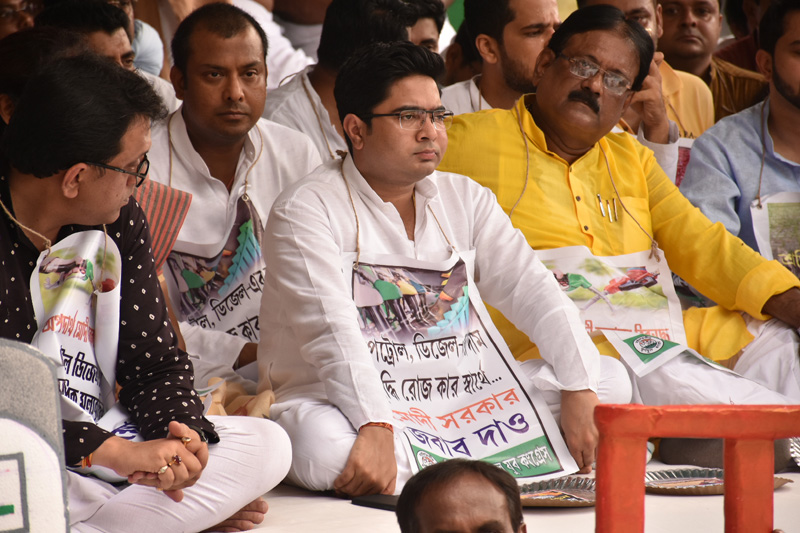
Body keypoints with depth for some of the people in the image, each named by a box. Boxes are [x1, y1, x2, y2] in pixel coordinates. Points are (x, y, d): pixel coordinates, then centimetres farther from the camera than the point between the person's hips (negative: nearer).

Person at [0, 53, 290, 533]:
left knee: (267, 445, -6)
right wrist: (117, 453, -30)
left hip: (104, 438, 8)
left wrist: (183, 433, -12)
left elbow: (156, 362, 11)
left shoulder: (121, 225, 7)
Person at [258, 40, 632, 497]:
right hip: (342, 400, -6)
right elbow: (333, 331, -22)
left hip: (461, 394, 6)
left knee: (609, 378, -4)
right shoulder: (307, 212, -8)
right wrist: (376, 428, -35)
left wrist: (579, 391, -10)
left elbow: (534, 292, 5)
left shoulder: (465, 199, 11)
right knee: (326, 451, -40)